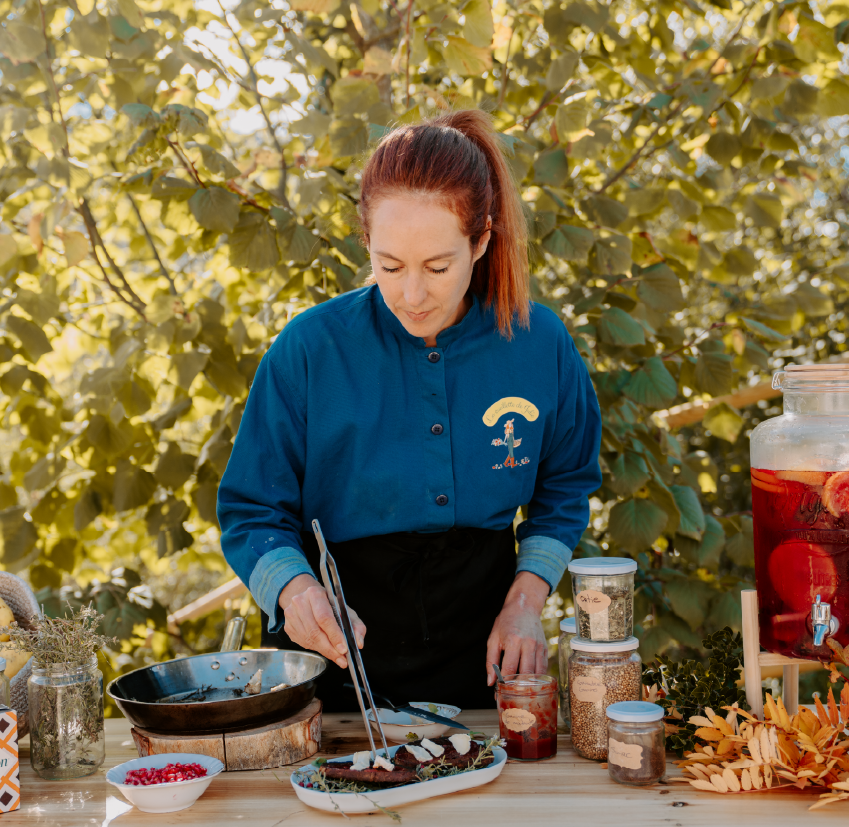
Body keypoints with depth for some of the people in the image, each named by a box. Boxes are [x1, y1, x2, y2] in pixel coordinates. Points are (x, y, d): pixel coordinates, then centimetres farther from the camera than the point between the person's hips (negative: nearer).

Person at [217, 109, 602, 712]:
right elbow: (253, 511, -6)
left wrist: (525, 600, -1)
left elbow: (565, 487, 11)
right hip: (337, 653, -1)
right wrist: (295, 587, -26)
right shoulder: (310, 348, -13)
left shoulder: (540, 344, -6)